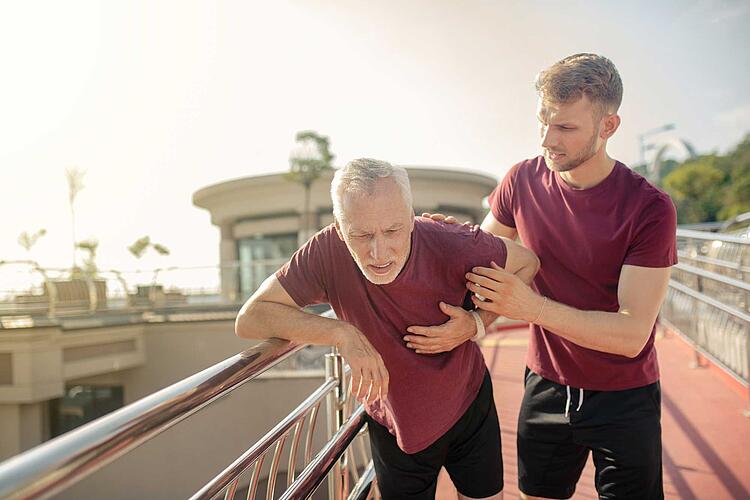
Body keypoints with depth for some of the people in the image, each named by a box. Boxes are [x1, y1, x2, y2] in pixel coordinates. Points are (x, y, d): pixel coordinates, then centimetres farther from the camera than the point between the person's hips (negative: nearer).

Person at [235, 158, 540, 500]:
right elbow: (249, 318, -25)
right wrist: (341, 332, -35)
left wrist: (477, 321, -22)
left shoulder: (454, 246, -28)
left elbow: (527, 263, -9)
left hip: (469, 410, 0)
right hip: (394, 429, 0)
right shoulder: (328, 252, -28)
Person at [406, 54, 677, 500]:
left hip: (624, 398, -3)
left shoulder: (649, 208, -20)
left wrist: (533, 307, -33)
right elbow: (479, 256, 4)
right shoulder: (523, 180, -7)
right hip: (546, 386, 3)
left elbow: (632, 335, -23)